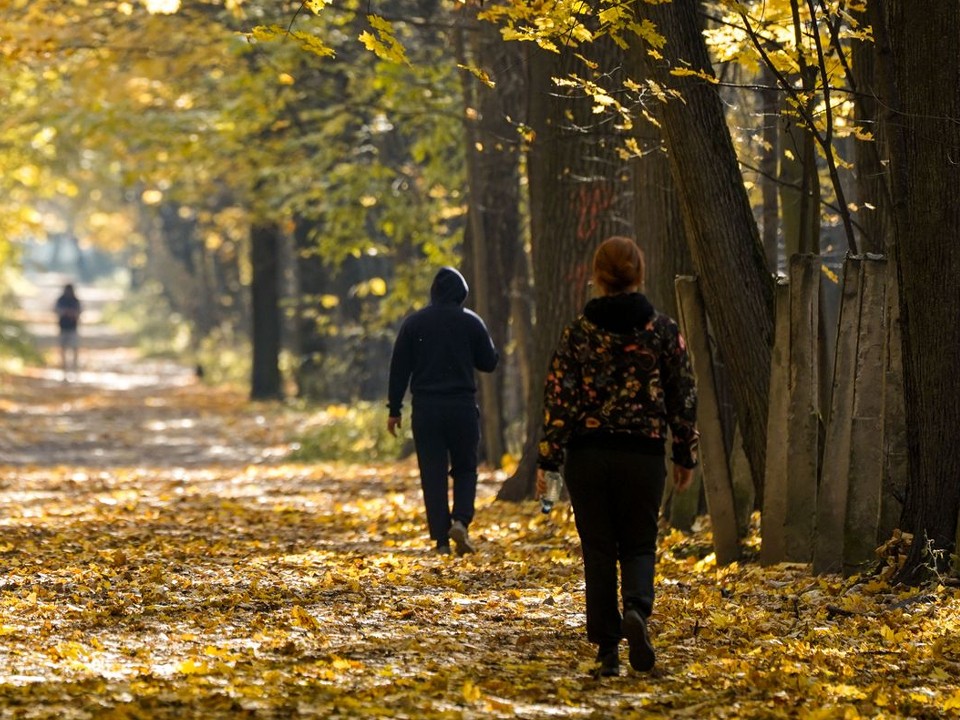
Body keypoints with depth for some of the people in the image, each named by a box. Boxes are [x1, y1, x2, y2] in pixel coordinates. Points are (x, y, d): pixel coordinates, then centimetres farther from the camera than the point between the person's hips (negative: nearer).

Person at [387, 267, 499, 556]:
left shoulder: (414, 323, 2)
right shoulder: (471, 322, -1)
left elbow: (399, 368, 2)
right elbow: (489, 363, 5)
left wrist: (394, 410, 6)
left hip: (425, 407, 1)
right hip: (462, 405, -1)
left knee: (433, 474, 4)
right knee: (465, 469, 12)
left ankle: (441, 539, -1)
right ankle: (460, 520, -11)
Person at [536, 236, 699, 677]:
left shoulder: (579, 332, -4)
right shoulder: (663, 331, -1)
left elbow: (560, 399, -5)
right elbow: (683, 397, 3)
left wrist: (547, 460, -2)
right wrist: (685, 455, 13)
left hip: (587, 455, 0)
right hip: (643, 455, 0)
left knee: (598, 549, 9)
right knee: (638, 545, 12)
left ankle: (607, 649, 5)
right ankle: (636, 609, -19)